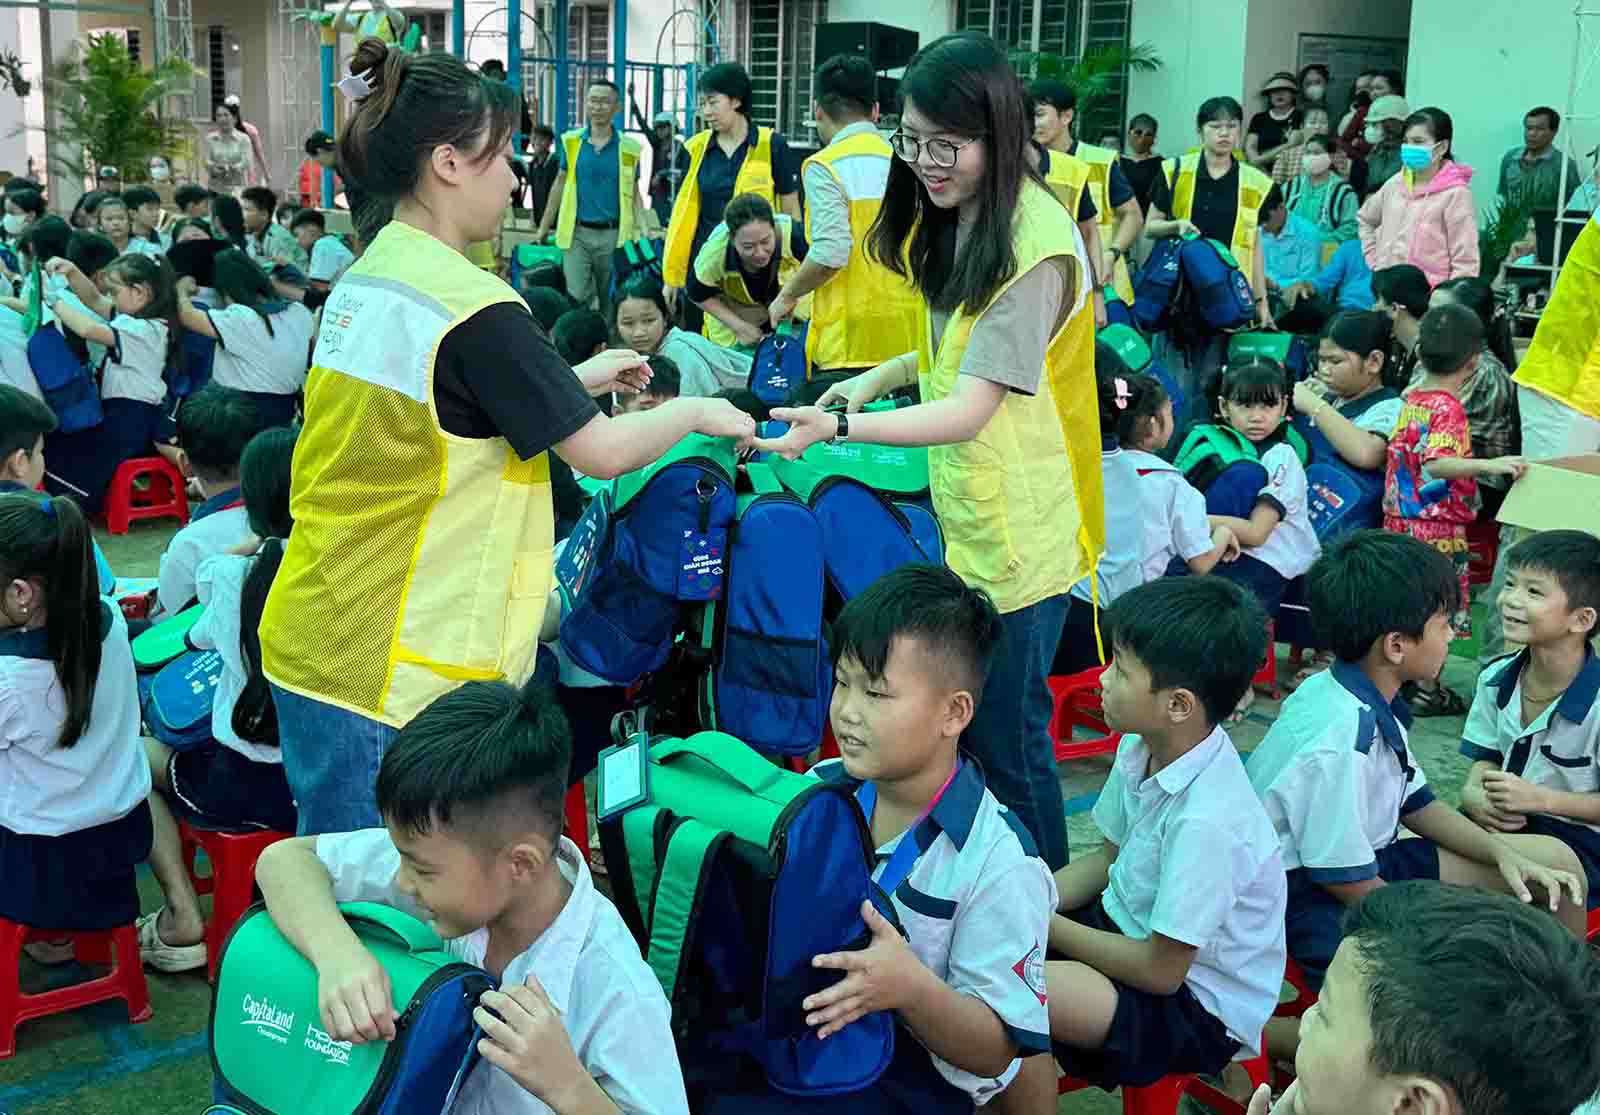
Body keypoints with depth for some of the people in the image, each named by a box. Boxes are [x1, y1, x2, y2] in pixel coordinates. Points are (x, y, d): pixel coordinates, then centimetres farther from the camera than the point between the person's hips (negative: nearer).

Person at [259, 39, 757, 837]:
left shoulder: (362, 281, 8)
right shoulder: (473, 308, -18)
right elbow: (603, 453, -13)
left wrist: (574, 381, 21)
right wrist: (697, 412, 5)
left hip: (309, 641, 8)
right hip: (395, 674, -8)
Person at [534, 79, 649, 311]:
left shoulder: (629, 148, 1)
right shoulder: (570, 141, 4)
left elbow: (634, 193, 7)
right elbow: (559, 184, 12)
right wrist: (544, 227, 11)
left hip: (614, 236, 0)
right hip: (577, 234, 0)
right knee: (577, 299, -5)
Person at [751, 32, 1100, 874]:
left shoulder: (1035, 245, -22)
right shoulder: (955, 221, 6)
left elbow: (970, 412, -27)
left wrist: (840, 429, -38)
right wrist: (878, 378, 3)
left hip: (1016, 532, -8)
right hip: (958, 514, 8)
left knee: (1006, 739, 4)